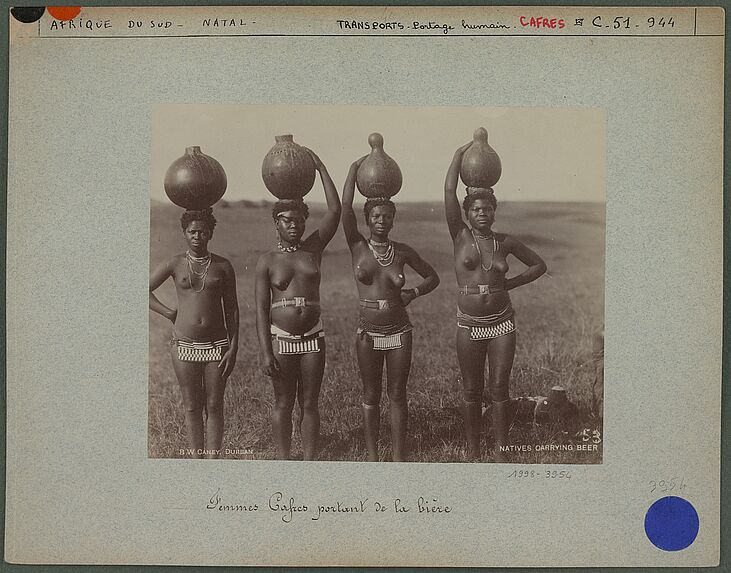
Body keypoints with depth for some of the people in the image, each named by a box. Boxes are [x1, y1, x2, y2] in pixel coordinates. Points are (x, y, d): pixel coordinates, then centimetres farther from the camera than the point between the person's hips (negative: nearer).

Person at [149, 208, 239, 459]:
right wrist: (170, 313, 1)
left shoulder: (223, 266, 2)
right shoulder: (175, 264, 2)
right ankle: (197, 459, 15)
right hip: (185, 345, 0)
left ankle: (213, 460, 10)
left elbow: (232, 309, 4)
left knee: (214, 407, 3)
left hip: (217, 345, 0)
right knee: (192, 408, 7)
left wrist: (233, 347, -2)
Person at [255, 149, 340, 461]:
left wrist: (320, 166, -5)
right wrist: (265, 352, -10)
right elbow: (261, 309, -4)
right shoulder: (267, 261, -2)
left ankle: (310, 459, 18)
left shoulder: (313, 248, 4)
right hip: (281, 339, -1)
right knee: (283, 404, 8)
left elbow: (335, 211, -4)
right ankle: (284, 460, 20)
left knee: (309, 403, 8)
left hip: (313, 338, 2)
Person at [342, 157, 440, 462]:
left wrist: (414, 292, -4)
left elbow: (433, 277, 15)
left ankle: (399, 457, 16)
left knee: (397, 395, 6)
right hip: (368, 333, -1)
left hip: (399, 332, 1)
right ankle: (372, 456, 20)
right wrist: (355, 167, -8)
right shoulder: (358, 247, -2)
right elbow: (344, 206, -13)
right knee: (370, 396, 9)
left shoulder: (403, 252, 2)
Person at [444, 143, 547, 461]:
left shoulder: (505, 242, 6)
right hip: (469, 325, -1)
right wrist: (461, 152, 0)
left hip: (502, 322, 1)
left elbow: (539, 265, 18)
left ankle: (500, 451, 14)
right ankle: (472, 452, 19)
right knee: (471, 392, 6)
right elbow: (449, 190, -8)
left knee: (499, 390, 3)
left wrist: (511, 283, 5)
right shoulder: (461, 236, -1)